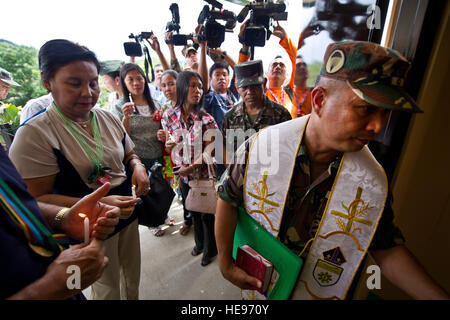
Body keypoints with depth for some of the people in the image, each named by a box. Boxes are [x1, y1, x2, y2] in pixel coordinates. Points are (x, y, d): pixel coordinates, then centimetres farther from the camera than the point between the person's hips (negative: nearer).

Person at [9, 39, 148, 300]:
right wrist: (97, 204, -30)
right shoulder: (35, 134, -18)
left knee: (133, 275, 25)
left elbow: (130, 155, 11)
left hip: (127, 212, 5)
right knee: (108, 288, 18)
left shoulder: (109, 118, -2)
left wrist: (137, 167, -13)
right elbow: (37, 198, -17)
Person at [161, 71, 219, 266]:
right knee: (193, 212, 23)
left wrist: (191, 168, -24)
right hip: (183, 175, 4)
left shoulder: (206, 119, -17)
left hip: (203, 175, -3)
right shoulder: (169, 116, -5)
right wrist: (168, 144, -14)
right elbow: (169, 145, 7)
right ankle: (199, 243, 51)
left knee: (206, 213, 12)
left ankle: (210, 249, 41)